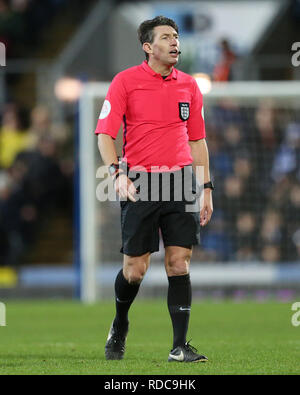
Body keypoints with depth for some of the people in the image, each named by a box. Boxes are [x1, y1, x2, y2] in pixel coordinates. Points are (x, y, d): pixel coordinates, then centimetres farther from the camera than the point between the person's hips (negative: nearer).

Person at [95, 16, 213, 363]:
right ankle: (119, 327, 28)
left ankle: (179, 347, -2)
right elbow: (105, 133, -4)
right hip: (140, 184, -3)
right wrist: (118, 174, -18)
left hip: (181, 181, 3)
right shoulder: (126, 81, -1)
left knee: (179, 262, -5)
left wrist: (206, 189, 13)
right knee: (135, 268, -1)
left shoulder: (188, 86, 11)